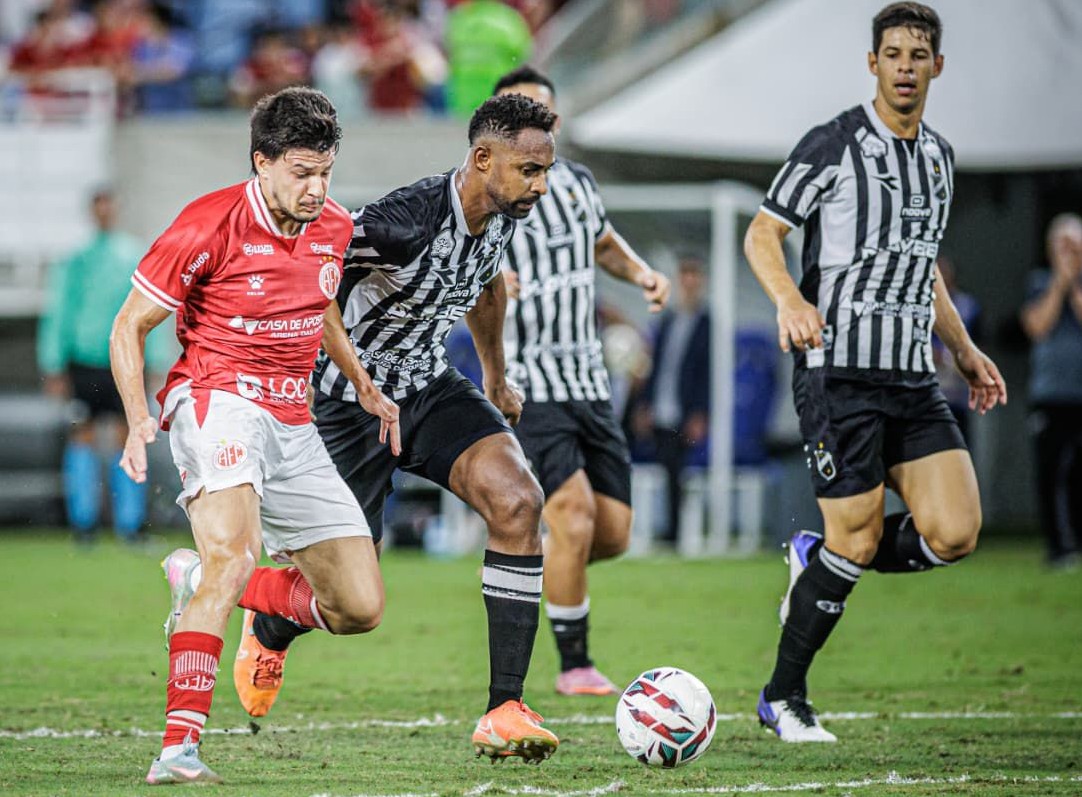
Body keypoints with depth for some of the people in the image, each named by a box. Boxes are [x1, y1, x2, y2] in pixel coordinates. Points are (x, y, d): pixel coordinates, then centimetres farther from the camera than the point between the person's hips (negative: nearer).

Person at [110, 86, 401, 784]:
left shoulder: (335, 229, 5)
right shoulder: (210, 226, -13)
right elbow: (129, 327, -6)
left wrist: (364, 387, 20)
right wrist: (139, 421, -18)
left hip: (293, 424, 7)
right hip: (218, 398, -7)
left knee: (360, 607, 2)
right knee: (234, 554, -33)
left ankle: (202, 583, 23)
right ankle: (180, 747, -39)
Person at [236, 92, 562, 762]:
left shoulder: (502, 216, -4)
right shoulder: (409, 219, -31)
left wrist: (496, 376, 31)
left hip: (430, 388, 6)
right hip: (352, 400, -6)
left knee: (518, 500, -21)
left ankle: (504, 713, -19)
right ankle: (266, 632, 42)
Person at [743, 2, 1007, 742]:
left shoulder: (940, 156, 15)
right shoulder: (835, 145, -6)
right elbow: (762, 235, -4)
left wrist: (966, 351, 23)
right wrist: (791, 299, -23)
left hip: (913, 376, 6)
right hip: (840, 369, -6)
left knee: (954, 533, -8)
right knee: (857, 542, -7)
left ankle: (817, 560, 18)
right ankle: (784, 699, 10)